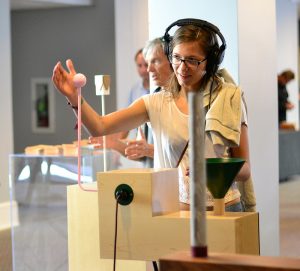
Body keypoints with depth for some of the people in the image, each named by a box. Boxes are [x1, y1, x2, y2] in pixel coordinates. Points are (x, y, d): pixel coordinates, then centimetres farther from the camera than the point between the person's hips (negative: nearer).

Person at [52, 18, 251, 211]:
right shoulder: (157, 104, 4)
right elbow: (100, 126, -7)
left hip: (223, 207, -1)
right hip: (173, 209, 1)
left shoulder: (229, 100, 1)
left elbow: (244, 170, 3)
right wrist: (74, 97, -24)